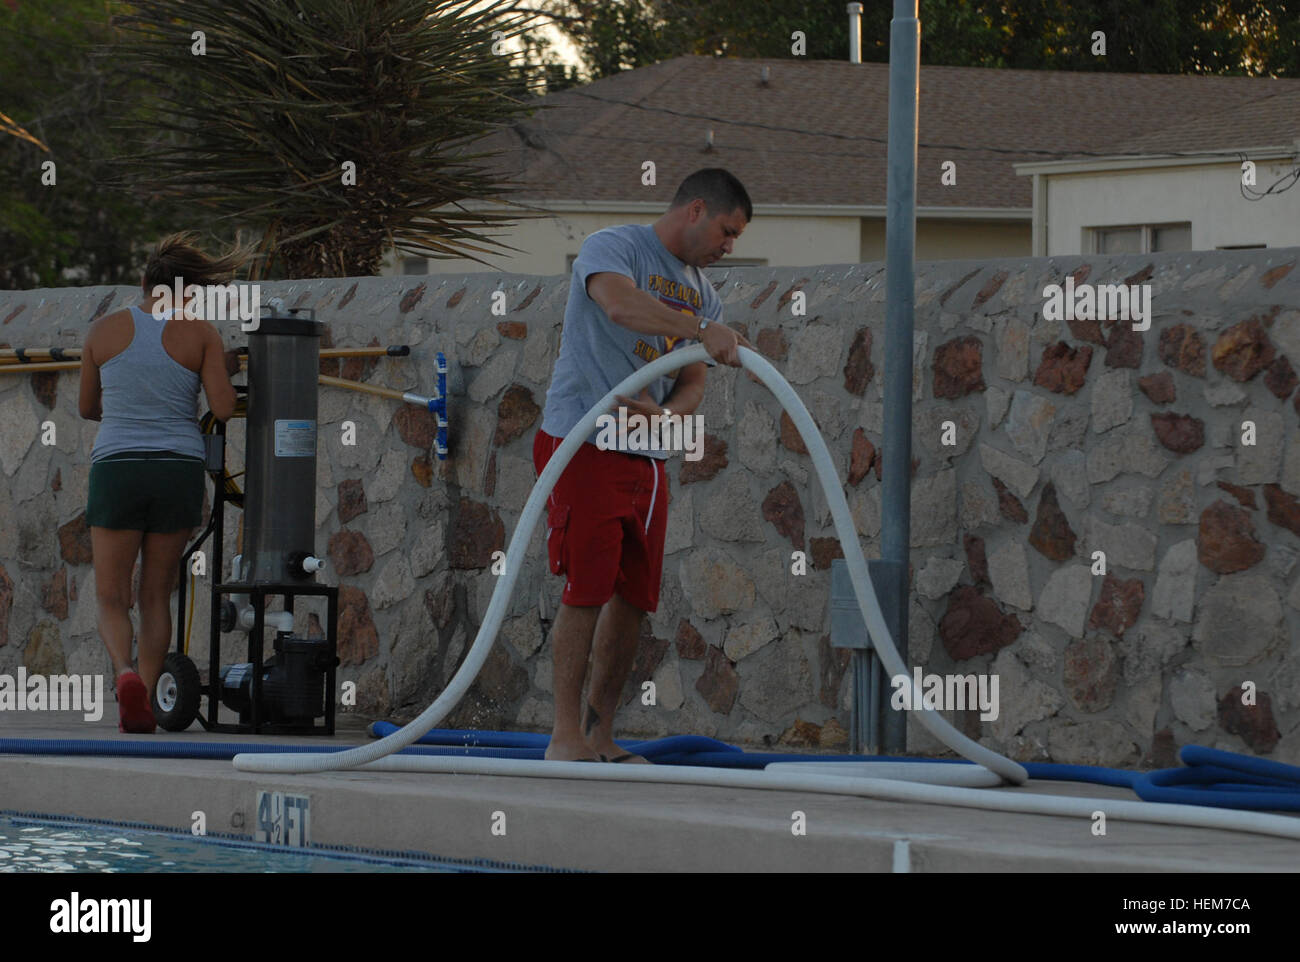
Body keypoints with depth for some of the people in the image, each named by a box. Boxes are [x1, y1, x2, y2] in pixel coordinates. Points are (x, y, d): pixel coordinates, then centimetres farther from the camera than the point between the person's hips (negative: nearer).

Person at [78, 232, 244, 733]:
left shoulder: (104, 329, 4)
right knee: (157, 594, 15)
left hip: (117, 470, -1)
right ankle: (144, 705, 9)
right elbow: (224, 409, -5)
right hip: (179, 470, 1)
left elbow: (87, 407, 15)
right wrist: (227, 372, 16)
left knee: (112, 599, 5)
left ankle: (125, 673, -24)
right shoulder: (201, 333, 1)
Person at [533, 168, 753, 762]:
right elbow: (620, 303, -29)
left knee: (634, 597, 6)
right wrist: (700, 329, -38)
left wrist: (664, 413, -11)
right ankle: (565, 736, -6)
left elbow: (694, 384, 12)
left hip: (646, 457, 8)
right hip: (583, 444, -7)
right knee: (587, 590, -10)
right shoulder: (612, 247, -6)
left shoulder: (701, 293, 17)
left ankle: (599, 735, 14)